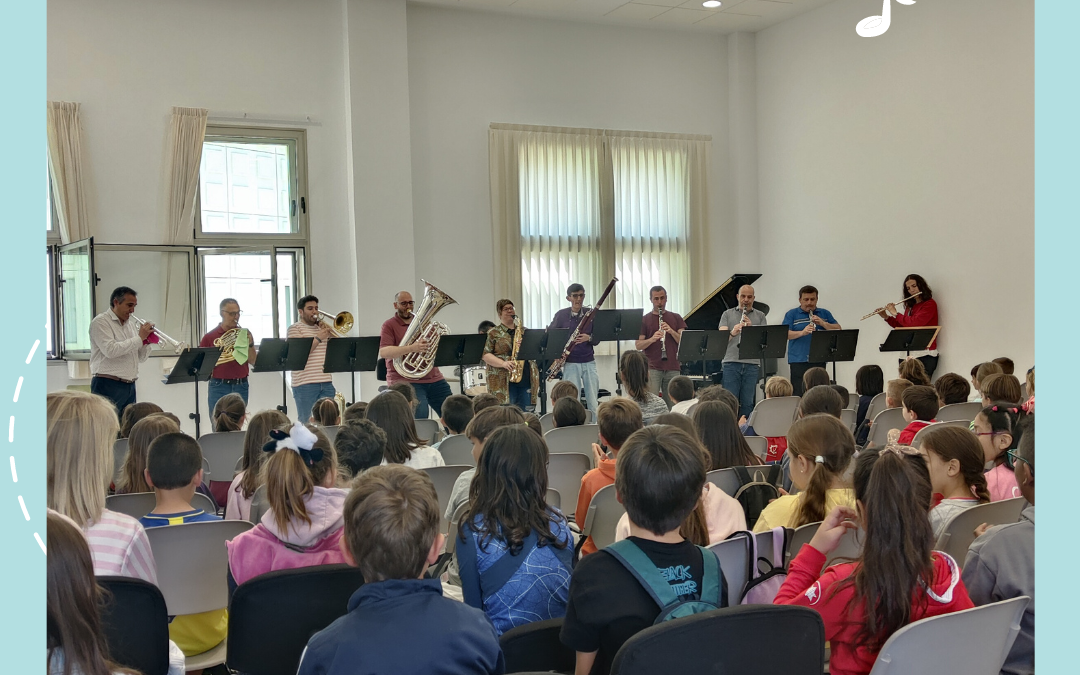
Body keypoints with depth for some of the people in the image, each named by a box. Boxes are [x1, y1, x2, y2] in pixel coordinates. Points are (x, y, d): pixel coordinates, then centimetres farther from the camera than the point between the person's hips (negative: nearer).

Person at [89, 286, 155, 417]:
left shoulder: (130, 325, 18)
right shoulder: (101, 322, -5)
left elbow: (141, 358, 20)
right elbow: (110, 350, -20)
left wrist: (147, 342, 0)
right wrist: (139, 338, -14)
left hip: (129, 386, 7)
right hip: (108, 386, -7)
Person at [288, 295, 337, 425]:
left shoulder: (322, 327, 19)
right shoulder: (294, 329, 1)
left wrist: (331, 334, -1)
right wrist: (318, 338, -15)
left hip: (326, 383, 6)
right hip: (305, 384, -6)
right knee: (306, 421, -2)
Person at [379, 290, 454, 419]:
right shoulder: (389, 325, 0)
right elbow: (383, 352, -16)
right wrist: (412, 348, -28)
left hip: (434, 378, 6)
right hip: (405, 380, -6)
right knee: (420, 413, -28)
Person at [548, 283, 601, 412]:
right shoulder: (561, 315, -1)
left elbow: (597, 340, 4)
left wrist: (589, 338, -18)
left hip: (589, 362, 2)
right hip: (570, 363, -1)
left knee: (593, 401, 4)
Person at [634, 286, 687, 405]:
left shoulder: (676, 318, 13)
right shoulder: (644, 320, 7)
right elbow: (638, 345, 1)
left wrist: (671, 331, -13)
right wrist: (652, 339, -18)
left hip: (672, 368, 2)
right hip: (652, 368, -2)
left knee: (671, 404, 3)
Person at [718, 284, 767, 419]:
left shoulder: (760, 316, 14)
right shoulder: (728, 314, 12)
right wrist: (732, 332, -24)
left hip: (751, 364, 1)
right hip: (732, 363, -1)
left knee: (747, 403, 3)